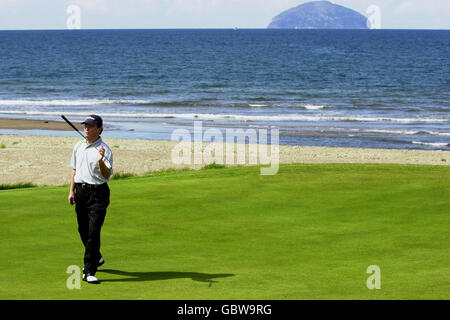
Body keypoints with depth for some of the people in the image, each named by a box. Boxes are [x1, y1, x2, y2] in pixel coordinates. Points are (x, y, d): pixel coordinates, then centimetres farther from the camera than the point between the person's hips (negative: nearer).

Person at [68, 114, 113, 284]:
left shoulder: (104, 149, -10)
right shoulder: (79, 146, 10)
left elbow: (107, 175, -16)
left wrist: (101, 161, -33)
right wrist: (72, 191, 15)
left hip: (98, 193, -7)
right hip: (81, 191, 7)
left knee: (93, 232, -12)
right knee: (83, 230, 14)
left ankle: (89, 272, -12)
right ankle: (96, 258, 38)